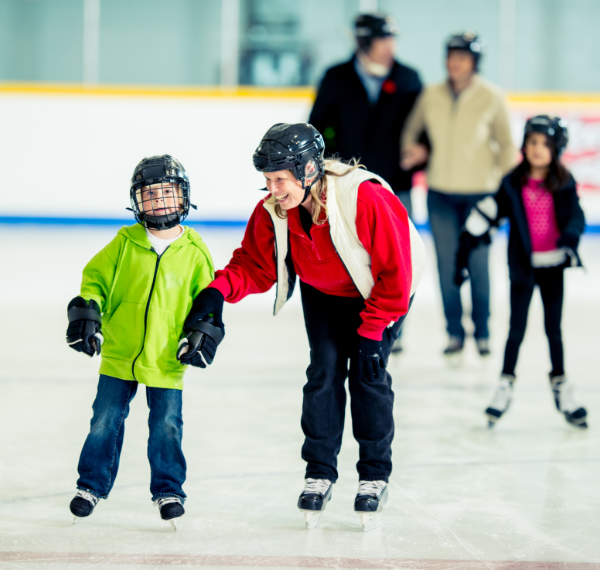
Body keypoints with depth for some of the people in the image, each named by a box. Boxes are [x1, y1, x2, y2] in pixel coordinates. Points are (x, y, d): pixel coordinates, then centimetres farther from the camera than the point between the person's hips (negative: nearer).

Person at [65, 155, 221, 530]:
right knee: (105, 421, 6)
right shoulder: (124, 243, 0)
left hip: (167, 360, -1)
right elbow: (96, 277, 5)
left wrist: (204, 334, -5)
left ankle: (168, 490, 17)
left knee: (167, 426, 1)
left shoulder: (195, 253, -1)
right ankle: (92, 485, 21)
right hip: (119, 355, 1)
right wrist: (86, 310, -10)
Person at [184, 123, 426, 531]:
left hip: (382, 290, -4)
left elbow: (395, 270, -30)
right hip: (323, 291, 4)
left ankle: (375, 477, 3)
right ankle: (319, 474, 6)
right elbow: (255, 265, -11)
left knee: (368, 372, -11)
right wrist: (219, 290, -32)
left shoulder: (365, 199, -37)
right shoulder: (273, 212, -21)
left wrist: (372, 332, -26)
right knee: (324, 368, -7)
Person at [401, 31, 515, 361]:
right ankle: (455, 333, 16)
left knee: (478, 265, 3)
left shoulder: (490, 99, -4)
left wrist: (506, 186, -1)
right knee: (447, 265, 4)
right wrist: (413, 149, -3)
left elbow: (505, 145, 4)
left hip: (479, 193, -2)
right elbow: (411, 130, 18)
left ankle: (482, 332, 19)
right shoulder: (431, 96, 2)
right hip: (440, 194, 2)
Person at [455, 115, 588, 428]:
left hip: (552, 266, 1)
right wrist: (464, 253, -2)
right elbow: (484, 214, -2)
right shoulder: (512, 184, -5)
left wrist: (570, 238, -33)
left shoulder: (564, 184, -4)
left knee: (554, 329, 9)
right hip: (522, 266, 0)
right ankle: (506, 384, 15)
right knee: (517, 329, 3)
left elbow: (576, 216, -11)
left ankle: (560, 385, 20)